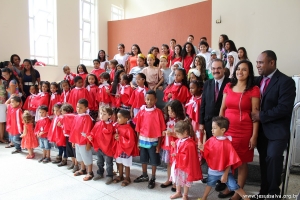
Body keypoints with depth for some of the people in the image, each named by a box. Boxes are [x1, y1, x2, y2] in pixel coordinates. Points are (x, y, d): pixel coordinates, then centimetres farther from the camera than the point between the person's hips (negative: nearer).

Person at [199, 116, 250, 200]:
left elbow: (230, 161, -14)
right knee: (209, 184, 25)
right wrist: (203, 149, -21)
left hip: (225, 171, -4)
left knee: (234, 186, -3)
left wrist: (225, 174, -13)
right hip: (212, 170, 4)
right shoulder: (211, 140, -9)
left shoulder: (227, 143, -20)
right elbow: (207, 154, 1)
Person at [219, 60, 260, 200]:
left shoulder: (254, 90, -7)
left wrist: (254, 136, -10)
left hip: (244, 131, -4)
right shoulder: (228, 86, 6)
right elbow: (222, 109, 8)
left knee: (242, 162, 9)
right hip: (227, 129, 4)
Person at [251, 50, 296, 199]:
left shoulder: (285, 81, -12)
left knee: (273, 157, -17)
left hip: (277, 130, -6)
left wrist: (261, 116, -18)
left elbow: (284, 108, -21)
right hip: (262, 129, 6)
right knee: (264, 160, 13)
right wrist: (256, 116, -7)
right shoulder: (258, 80, 7)